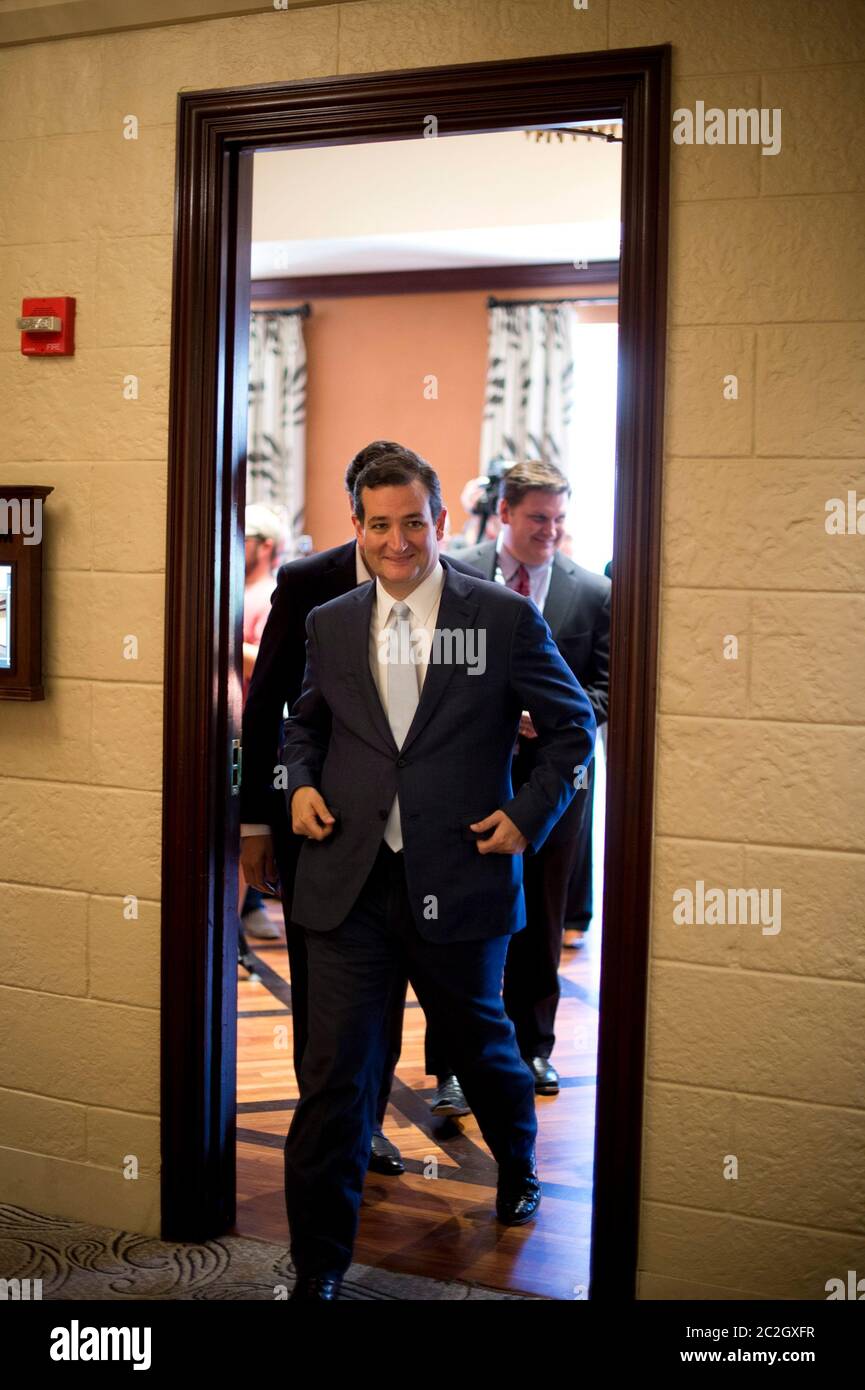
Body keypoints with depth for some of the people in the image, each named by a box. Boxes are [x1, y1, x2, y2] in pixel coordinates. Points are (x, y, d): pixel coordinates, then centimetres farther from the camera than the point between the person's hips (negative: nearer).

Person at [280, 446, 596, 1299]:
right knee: (334, 1073, 0)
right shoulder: (329, 624, 6)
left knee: (481, 1045, 20)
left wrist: (530, 813, -6)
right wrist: (301, 784, 3)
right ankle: (317, 1268, 14)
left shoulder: (505, 618, -4)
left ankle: (518, 1167, 53)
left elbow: (573, 724, 4)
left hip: (459, 880, -1)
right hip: (348, 884, 2)